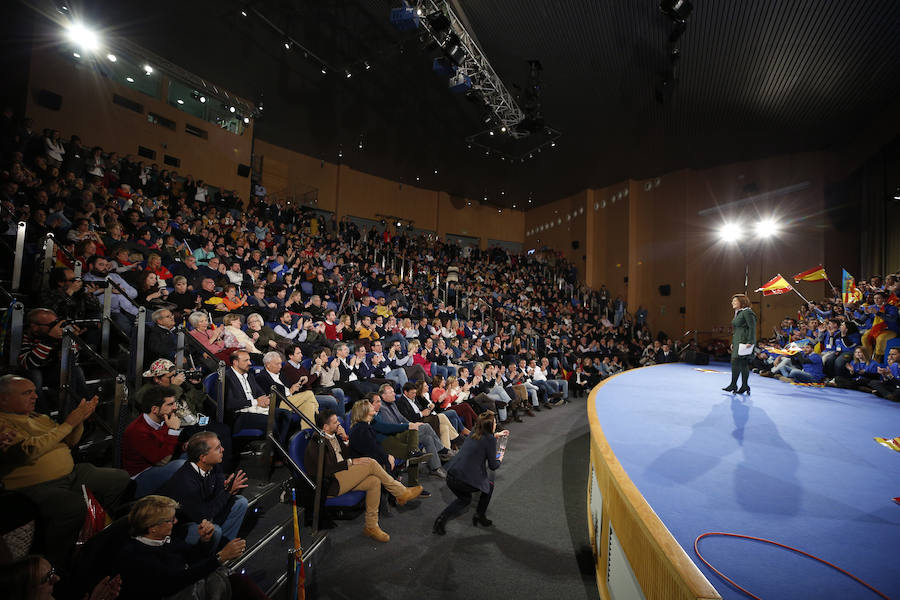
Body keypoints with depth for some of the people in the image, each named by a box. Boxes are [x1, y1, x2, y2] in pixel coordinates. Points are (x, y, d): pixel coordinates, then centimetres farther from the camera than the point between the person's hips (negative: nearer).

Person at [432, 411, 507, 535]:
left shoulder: (474, 432, 12)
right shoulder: (490, 440, -8)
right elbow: (493, 466, 0)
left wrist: (496, 434, 47)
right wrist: (499, 459, 20)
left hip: (450, 477, 7)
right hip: (466, 480, -6)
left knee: (464, 499, 32)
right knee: (490, 484, 23)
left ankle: (442, 518, 14)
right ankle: (480, 516, 27)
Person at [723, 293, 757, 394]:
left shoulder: (747, 312, -10)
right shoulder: (737, 313, 19)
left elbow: (752, 328, -16)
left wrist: (750, 342, -20)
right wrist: (733, 342, 22)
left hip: (744, 341, -10)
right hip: (737, 341, 10)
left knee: (736, 361, -9)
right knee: (743, 364, 9)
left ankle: (733, 385, -4)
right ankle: (745, 386, 13)